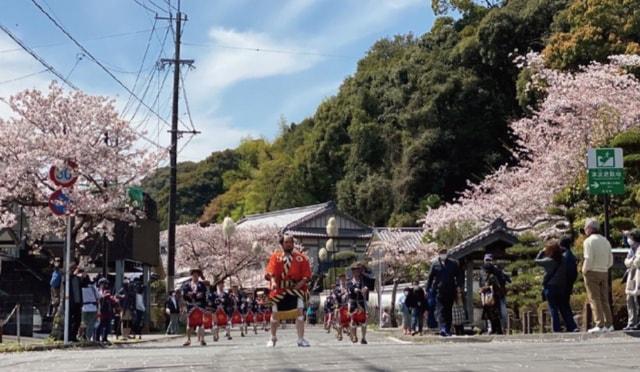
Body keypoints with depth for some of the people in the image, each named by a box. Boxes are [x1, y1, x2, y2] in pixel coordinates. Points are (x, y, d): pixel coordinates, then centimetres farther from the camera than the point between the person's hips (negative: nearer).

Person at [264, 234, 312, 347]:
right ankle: (273, 338, 32)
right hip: (279, 289, 1)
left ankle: (301, 339, -8)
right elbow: (271, 271, -10)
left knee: (300, 311, -15)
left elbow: (306, 275, -1)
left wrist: (301, 282, -19)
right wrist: (273, 281, -28)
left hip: (296, 288, -1)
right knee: (275, 313, 9)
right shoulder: (276, 257, 1)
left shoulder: (301, 257, 0)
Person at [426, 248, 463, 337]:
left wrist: (459, 286, -4)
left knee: (448, 311, 8)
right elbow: (430, 277, 4)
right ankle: (443, 329, -23)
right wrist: (428, 289, 1)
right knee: (440, 310, -13)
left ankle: (448, 330, 15)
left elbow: (460, 275, 9)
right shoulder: (435, 264, 2)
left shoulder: (453, 264, 7)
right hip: (439, 291, -2)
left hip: (450, 291, 2)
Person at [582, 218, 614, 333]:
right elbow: (611, 260, 11)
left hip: (592, 273, -7)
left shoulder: (589, 241, -10)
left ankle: (599, 325, -10)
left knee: (594, 299, -5)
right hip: (604, 272, 7)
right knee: (604, 299, 10)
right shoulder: (605, 241, 13)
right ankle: (609, 324, 7)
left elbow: (588, 259, -17)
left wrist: (584, 271, -4)